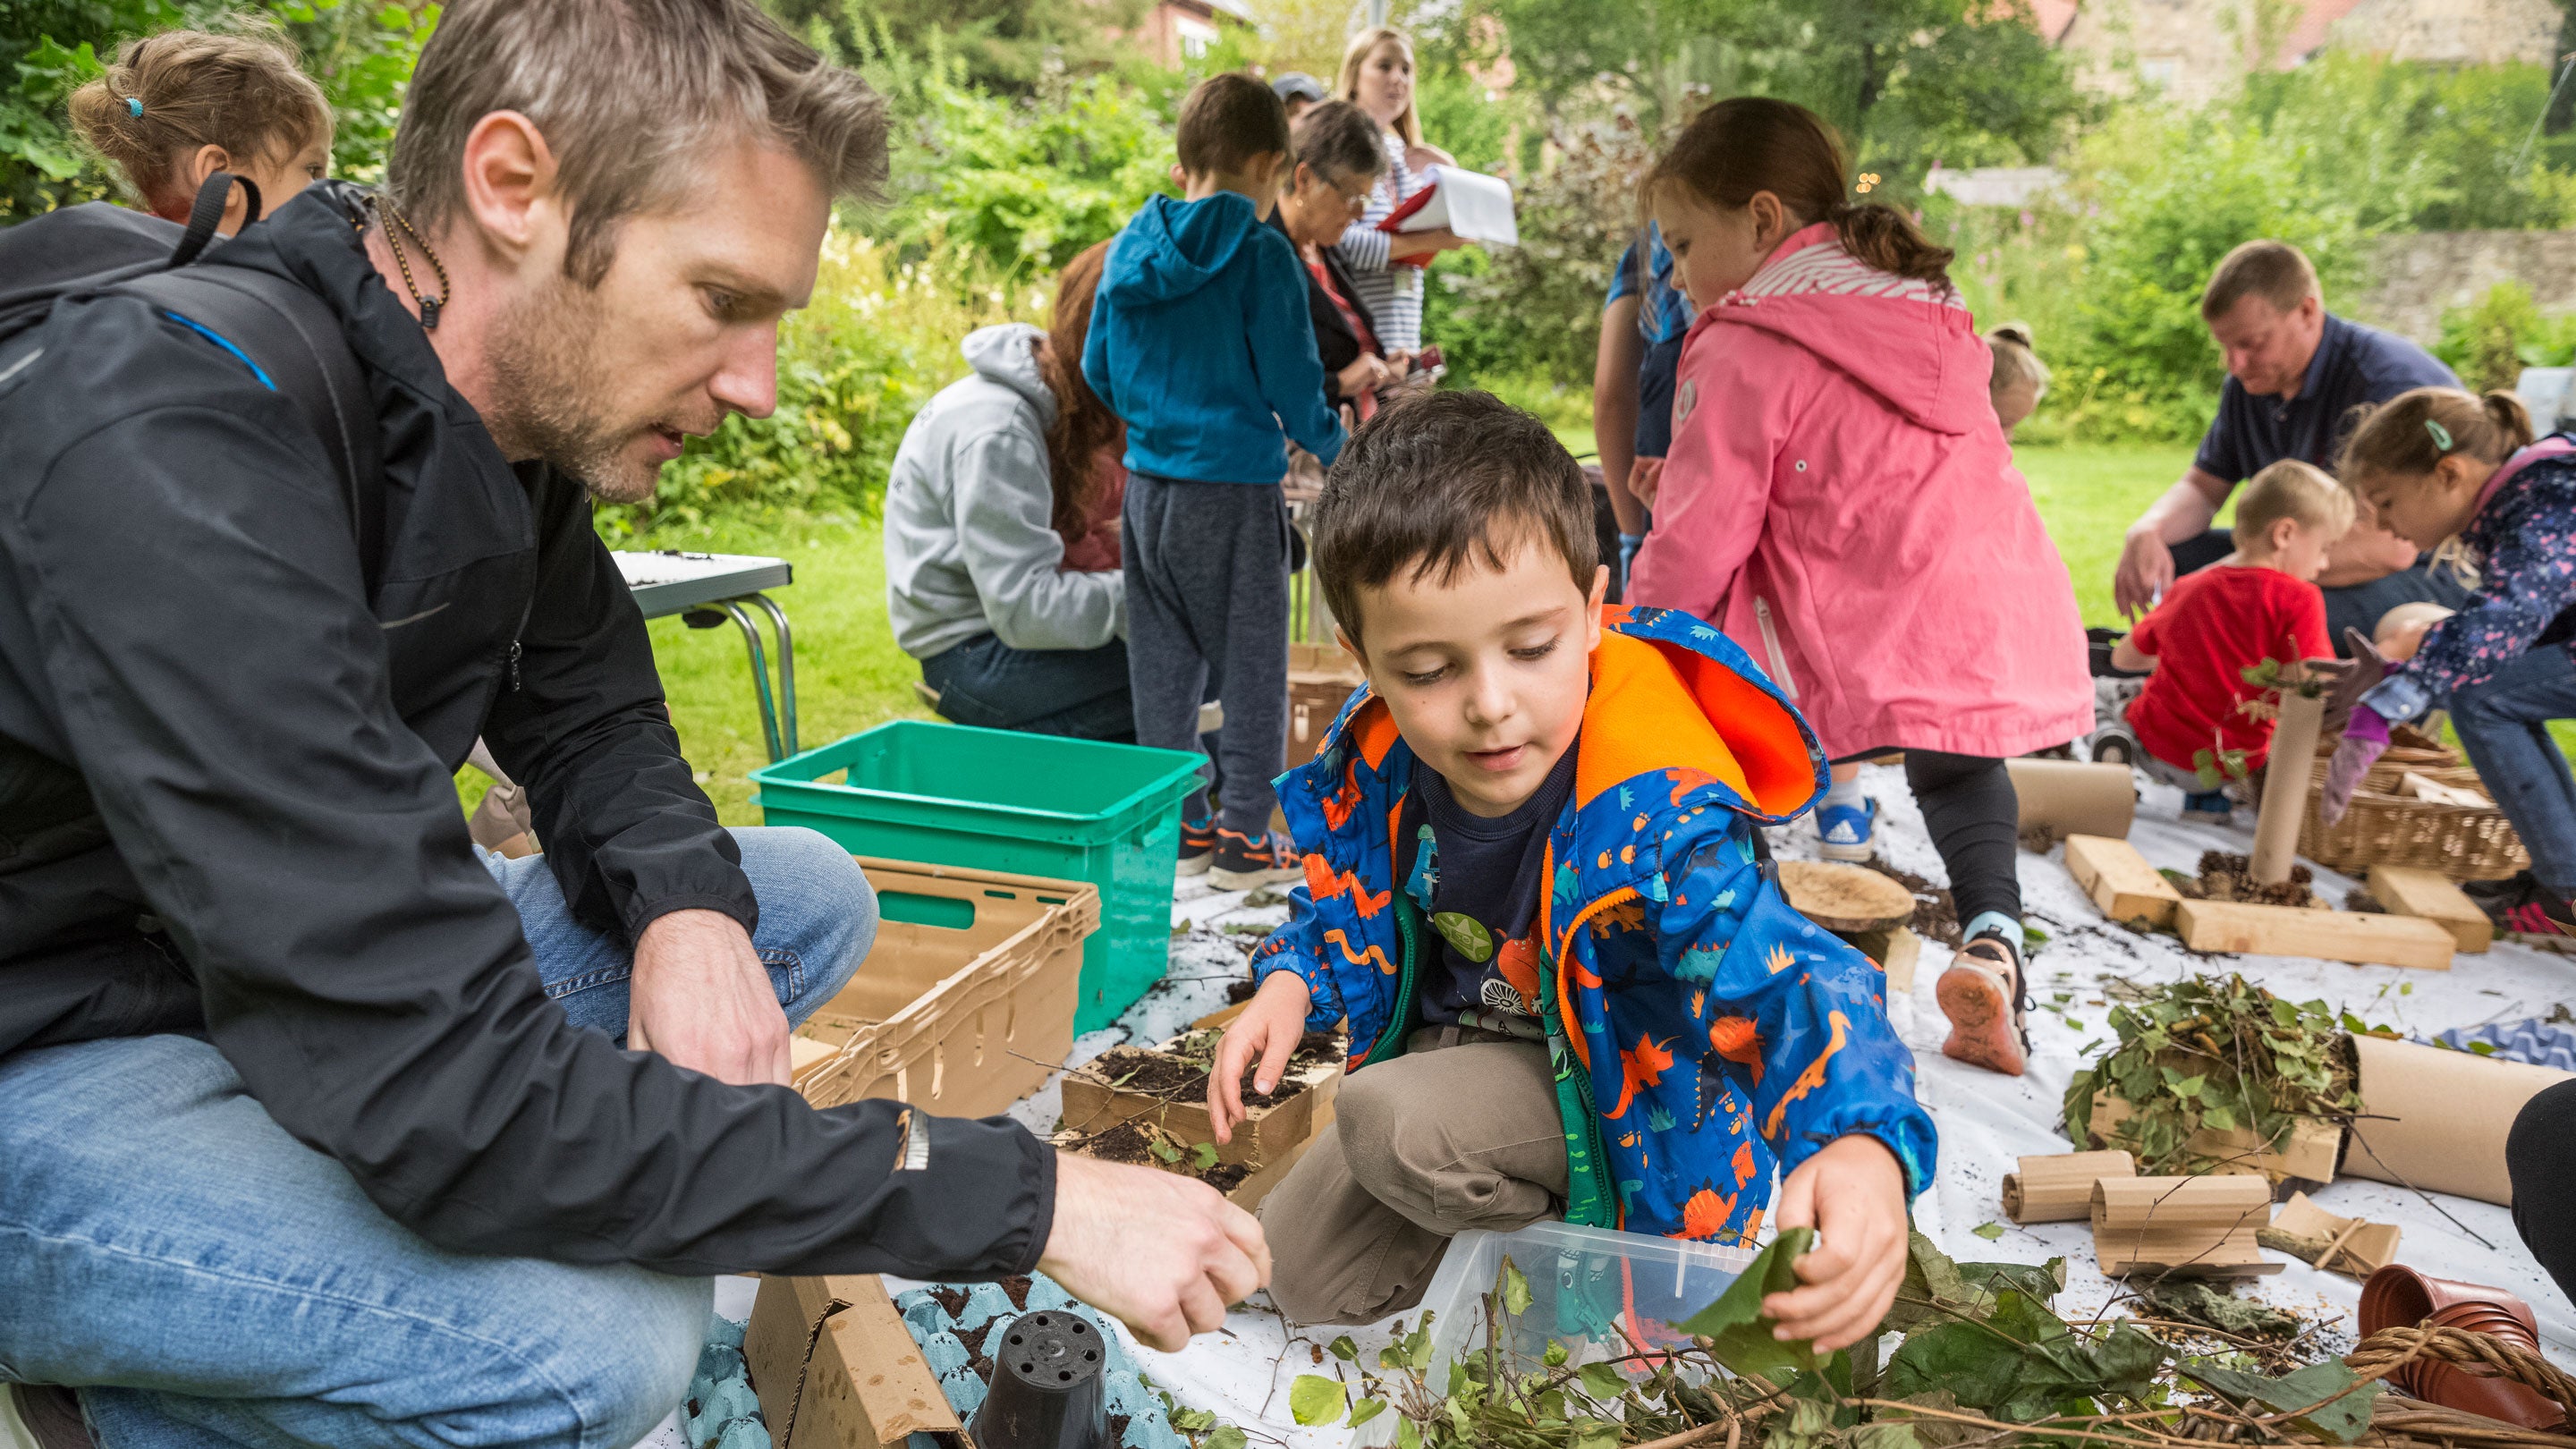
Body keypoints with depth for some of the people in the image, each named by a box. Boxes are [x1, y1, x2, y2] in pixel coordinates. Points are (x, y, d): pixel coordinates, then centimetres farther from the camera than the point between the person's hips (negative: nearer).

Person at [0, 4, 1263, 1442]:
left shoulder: (511, 396, -5)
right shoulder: (176, 466, -33)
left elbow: (593, 718, 9)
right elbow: (461, 1104, -37)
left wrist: (687, 903, -15)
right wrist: (1025, 1197, -33)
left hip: (277, 969, 8)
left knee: (805, 895, 4)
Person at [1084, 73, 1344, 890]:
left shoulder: (1130, 247, 5)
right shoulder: (1258, 254, -12)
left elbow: (1098, 370, 12)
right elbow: (1291, 379, -10)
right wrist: (1327, 442, 8)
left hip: (1147, 485, 6)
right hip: (1235, 492, -6)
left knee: (1163, 666, 14)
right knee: (1252, 669, 6)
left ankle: (1179, 827, 22)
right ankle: (1244, 840, 11)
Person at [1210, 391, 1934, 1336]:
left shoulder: (1654, 816, -36)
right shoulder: (1377, 764, -18)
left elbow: (1790, 983, -47)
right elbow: (1347, 908, 4)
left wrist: (1862, 1148, -68)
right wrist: (1291, 984, -16)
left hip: (1614, 1103, -6)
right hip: (1457, 1046, 6)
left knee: (1391, 1123, -33)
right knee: (1298, 1278, 11)